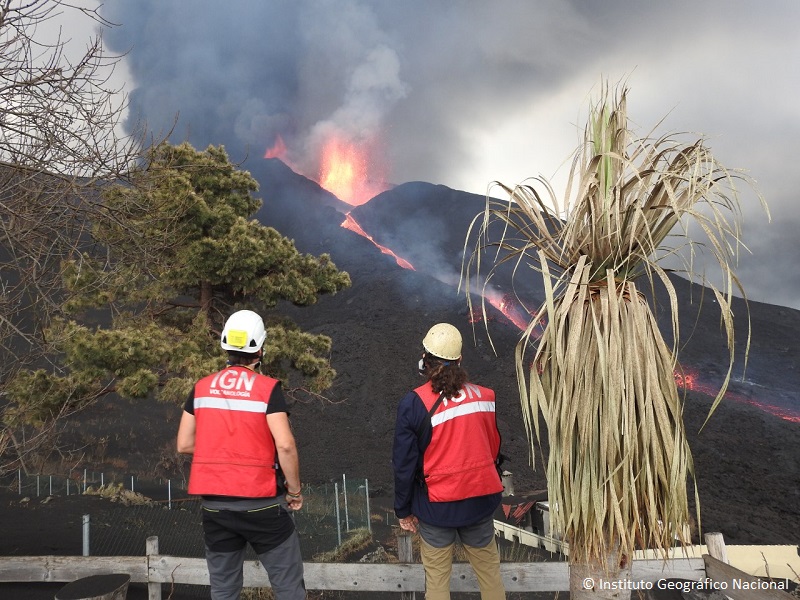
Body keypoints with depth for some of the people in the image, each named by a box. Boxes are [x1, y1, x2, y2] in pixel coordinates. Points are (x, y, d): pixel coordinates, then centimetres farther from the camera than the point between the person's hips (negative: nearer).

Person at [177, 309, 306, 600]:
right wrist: (294, 490, -5)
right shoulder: (267, 388, -10)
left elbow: (183, 445, 6)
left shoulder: (201, 388, 3)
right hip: (261, 503, -4)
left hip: (214, 504, 4)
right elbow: (285, 445, -17)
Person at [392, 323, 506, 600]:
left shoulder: (414, 403, -14)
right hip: (481, 498, 3)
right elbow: (496, 450, 8)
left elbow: (404, 463, -9)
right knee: (489, 570, 16)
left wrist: (403, 509, 4)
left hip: (437, 504, -3)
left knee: (437, 577, 10)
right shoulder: (486, 396, -4)